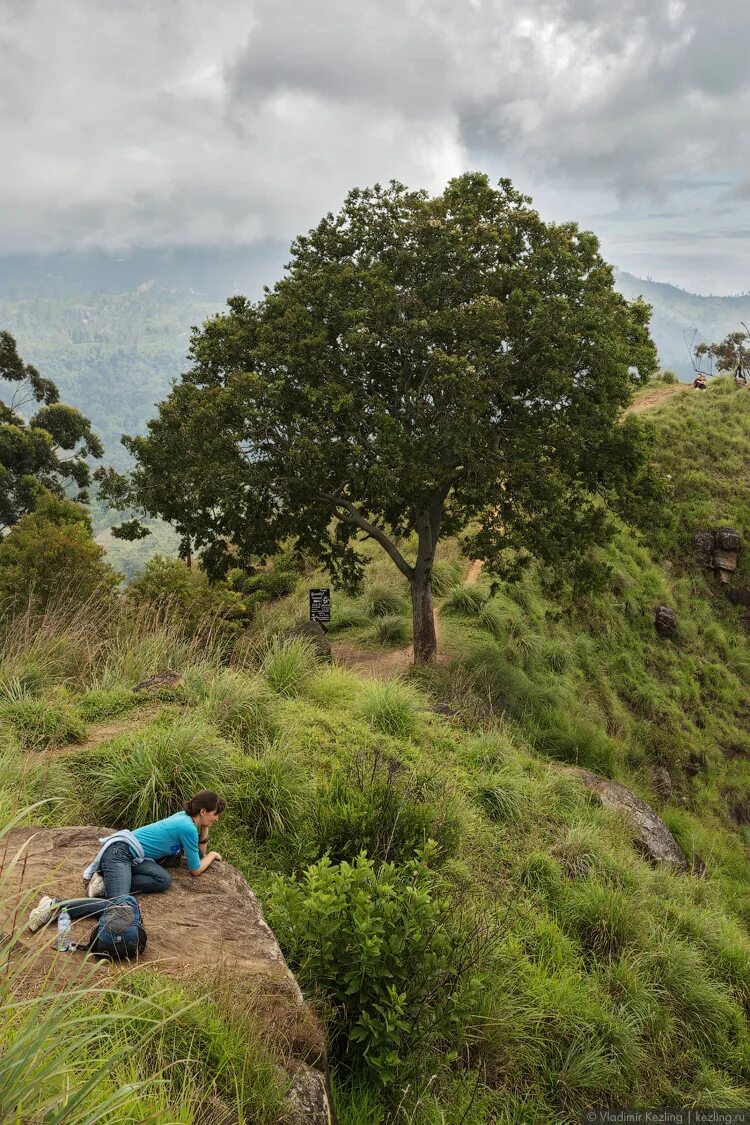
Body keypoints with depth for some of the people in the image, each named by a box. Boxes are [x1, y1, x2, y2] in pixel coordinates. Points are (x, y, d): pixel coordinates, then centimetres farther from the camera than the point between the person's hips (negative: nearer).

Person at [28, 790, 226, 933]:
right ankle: (55, 906, -26)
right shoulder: (188, 828, -12)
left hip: (130, 855, 9)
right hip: (119, 853, -9)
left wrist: (204, 830, 14)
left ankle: (105, 884, -8)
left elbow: (198, 851, 29)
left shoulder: (185, 817, 15)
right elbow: (196, 869, -1)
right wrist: (212, 855, 16)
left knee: (163, 880, -14)